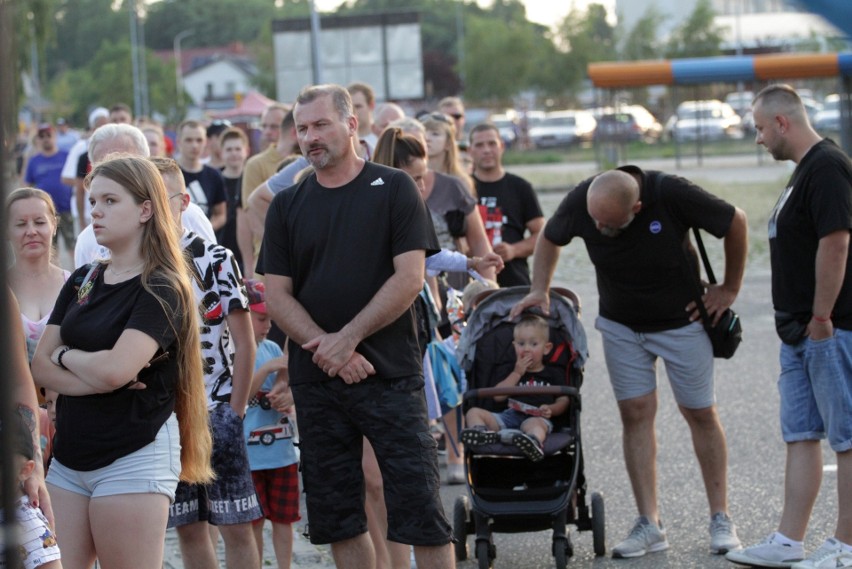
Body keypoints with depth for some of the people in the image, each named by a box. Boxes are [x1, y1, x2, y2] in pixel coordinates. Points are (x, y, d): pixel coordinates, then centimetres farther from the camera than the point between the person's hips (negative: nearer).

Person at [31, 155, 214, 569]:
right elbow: (41, 367, 5)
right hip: (70, 456, 7)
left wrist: (66, 355, -3)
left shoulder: (162, 289, -8)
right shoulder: (82, 282, 12)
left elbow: (116, 369, -22)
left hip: (133, 458, -7)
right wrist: (95, 379, -12)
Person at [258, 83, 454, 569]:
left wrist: (348, 339, -14)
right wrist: (326, 350, -12)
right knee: (338, 517, 8)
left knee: (421, 509, -6)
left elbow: (409, 278, -8)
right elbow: (277, 294, 4)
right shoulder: (287, 206, 10)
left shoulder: (393, 189, 0)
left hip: (390, 372, -4)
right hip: (315, 380, 4)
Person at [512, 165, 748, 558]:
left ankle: (720, 519, 10)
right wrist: (539, 289, -8)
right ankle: (649, 524, -1)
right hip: (621, 326, 3)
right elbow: (549, 239, 3)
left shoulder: (672, 195, -29)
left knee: (701, 414, 2)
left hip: (682, 321, -2)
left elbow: (736, 223, -14)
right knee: (636, 414, -4)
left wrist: (730, 288, -7)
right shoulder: (581, 201, -20)